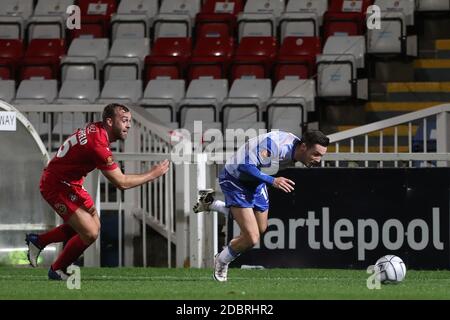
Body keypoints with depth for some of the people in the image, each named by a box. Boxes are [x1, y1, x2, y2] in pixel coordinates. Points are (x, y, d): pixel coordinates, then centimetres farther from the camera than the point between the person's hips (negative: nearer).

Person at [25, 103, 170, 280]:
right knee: (90, 233, -12)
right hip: (57, 185, -10)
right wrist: (152, 174, -15)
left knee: (94, 225, 16)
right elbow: (121, 183, -24)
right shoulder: (98, 145, -29)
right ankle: (57, 270, 10)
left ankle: (38, 241, 27)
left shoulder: (96, 128, -1)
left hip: (70, 183, 10)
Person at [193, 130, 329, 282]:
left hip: (256, 182, 9)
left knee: (261, 229, 25)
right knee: (251, 238, -15)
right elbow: (244, 166, -42)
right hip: (235, 178, -9)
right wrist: (273, 181, -47)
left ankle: (212, 204, 40)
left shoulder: (295, 147, -10)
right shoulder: (276, 146, -38)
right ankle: (221, 262, 16)